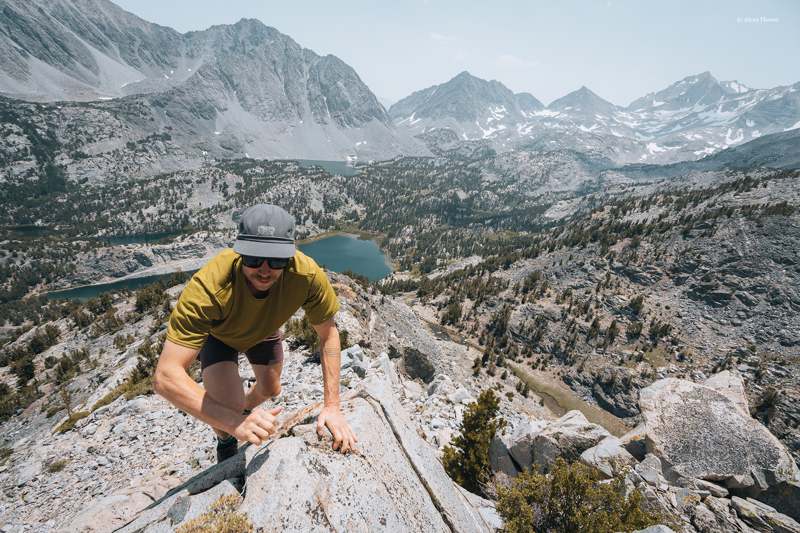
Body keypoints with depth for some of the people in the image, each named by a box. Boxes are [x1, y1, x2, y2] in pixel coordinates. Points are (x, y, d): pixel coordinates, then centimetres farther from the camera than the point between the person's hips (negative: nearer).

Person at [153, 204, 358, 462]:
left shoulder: (307, 274, -39)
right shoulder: (209, 287, -46)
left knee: (270, 390, 19)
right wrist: (233, 422, -54)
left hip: (264, 328, 3)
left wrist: (332, 407, -27)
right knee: (231, 404, -21)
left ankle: (246, 410, 58)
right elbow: (165, 377, -44)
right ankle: (225, 441, 18)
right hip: (217, 331, -2)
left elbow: (329, 335, -25)